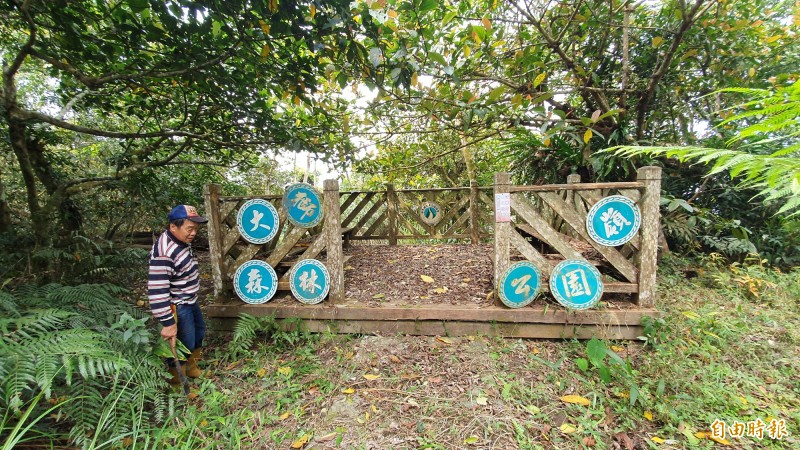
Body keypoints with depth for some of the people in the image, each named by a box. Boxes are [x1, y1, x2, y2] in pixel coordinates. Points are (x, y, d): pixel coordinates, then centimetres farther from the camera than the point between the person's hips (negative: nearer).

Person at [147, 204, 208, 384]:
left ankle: (191, 367, 50)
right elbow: (157, 292, -32)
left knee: (199, 332, 26)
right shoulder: (164, 253, -32)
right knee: (184, 345, 4)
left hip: (190, 301, 10)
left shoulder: (182, 241, -2)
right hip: (177, 308, -10)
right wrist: (168, 323, -27)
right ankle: (177, 381, 29)